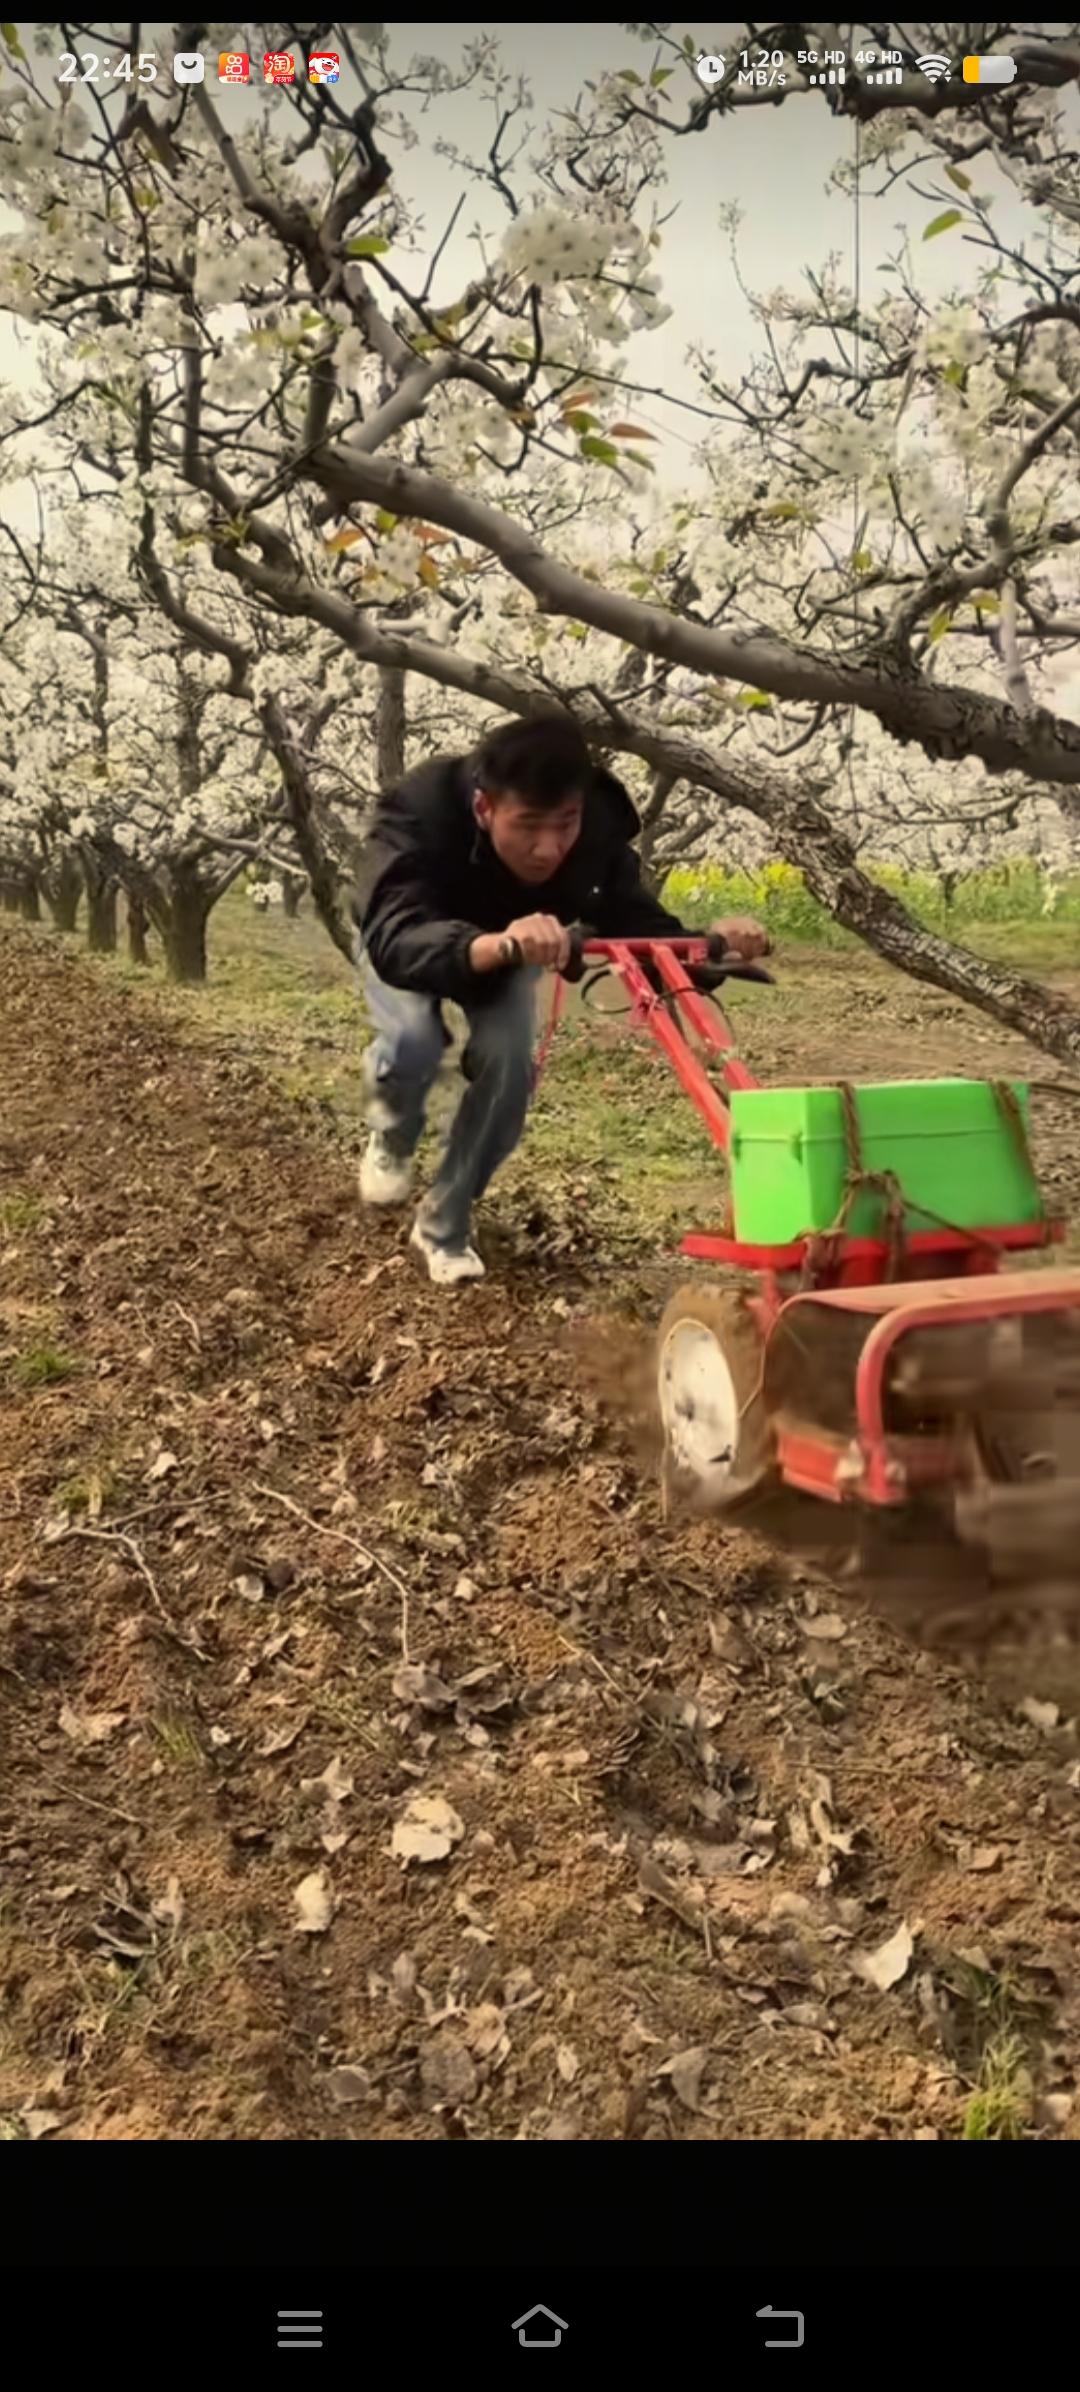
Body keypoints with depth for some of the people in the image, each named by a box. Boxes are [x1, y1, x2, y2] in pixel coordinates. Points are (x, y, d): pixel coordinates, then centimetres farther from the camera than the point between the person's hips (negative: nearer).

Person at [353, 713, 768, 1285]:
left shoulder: (598, 831, -33)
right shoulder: (418, 813, -44)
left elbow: (642, 928, -30)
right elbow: (395, 941, -59)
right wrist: (495, 944, -78)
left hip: (507, 960, 3)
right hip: (410, 941, -2)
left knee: (508, 1061, -21)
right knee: (413, 1041, -31)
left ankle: (443, 1228, 2)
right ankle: (392, 1135, 8)